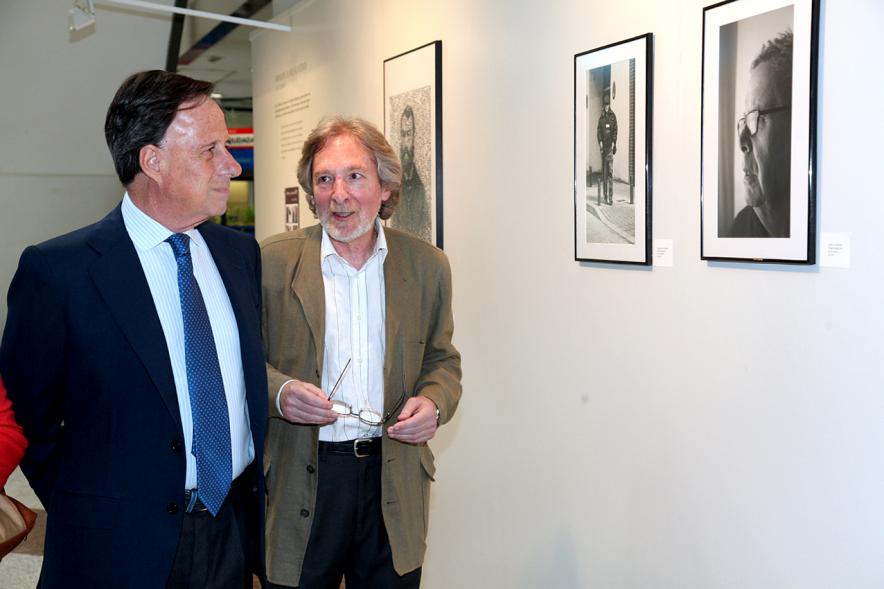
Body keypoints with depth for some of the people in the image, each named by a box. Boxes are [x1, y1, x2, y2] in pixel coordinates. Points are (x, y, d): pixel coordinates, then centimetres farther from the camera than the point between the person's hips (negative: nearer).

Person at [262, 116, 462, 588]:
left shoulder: (427, 265, 2)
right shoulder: (275, 261, -4)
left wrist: (434, 402, -9)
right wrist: (278, 391, -19)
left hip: (395, 484, 2)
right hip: (300, 484, -1)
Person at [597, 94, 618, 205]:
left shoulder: (613, 116, 3)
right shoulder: (601, 116, 8)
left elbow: (615, 130, 2)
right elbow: (598, 130, 8)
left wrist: (614, 143, -7)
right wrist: (600, 142, -5)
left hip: (610, 144, -2)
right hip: (603, 144, 2)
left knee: (610, 170, -8)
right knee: (604, 169, 6)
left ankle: (611, 196, -10)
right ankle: (605, 195, 12)